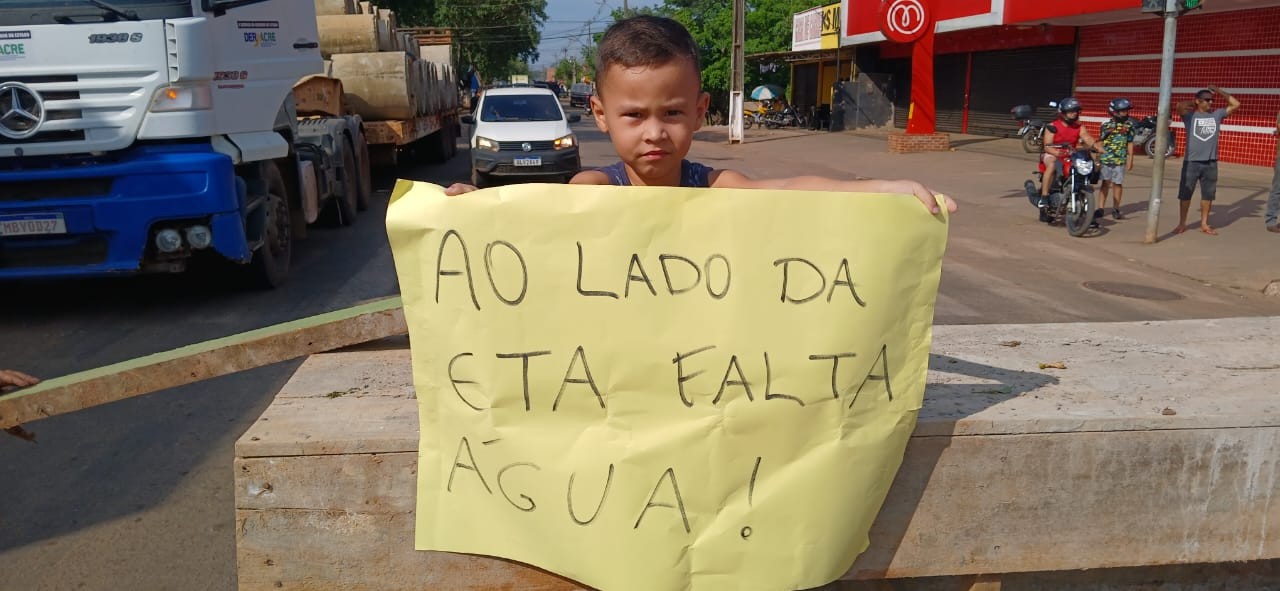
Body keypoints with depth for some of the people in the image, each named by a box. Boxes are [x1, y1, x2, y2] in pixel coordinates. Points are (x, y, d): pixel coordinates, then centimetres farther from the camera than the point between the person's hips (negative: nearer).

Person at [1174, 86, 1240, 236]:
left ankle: (1204, 224, 19)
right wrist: (1193, 103, 1)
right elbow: (1180, 106, -19)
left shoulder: (1217, 115, 10)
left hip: (1211, 163, 3)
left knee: (1208, 194, 9)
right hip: (1191, 162, -3)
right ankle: (1182, 224, 13)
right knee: (1185, 194, 2)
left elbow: (1236, 104, 12)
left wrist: (1219, 91, 9)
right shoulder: (1190, 115, -1)